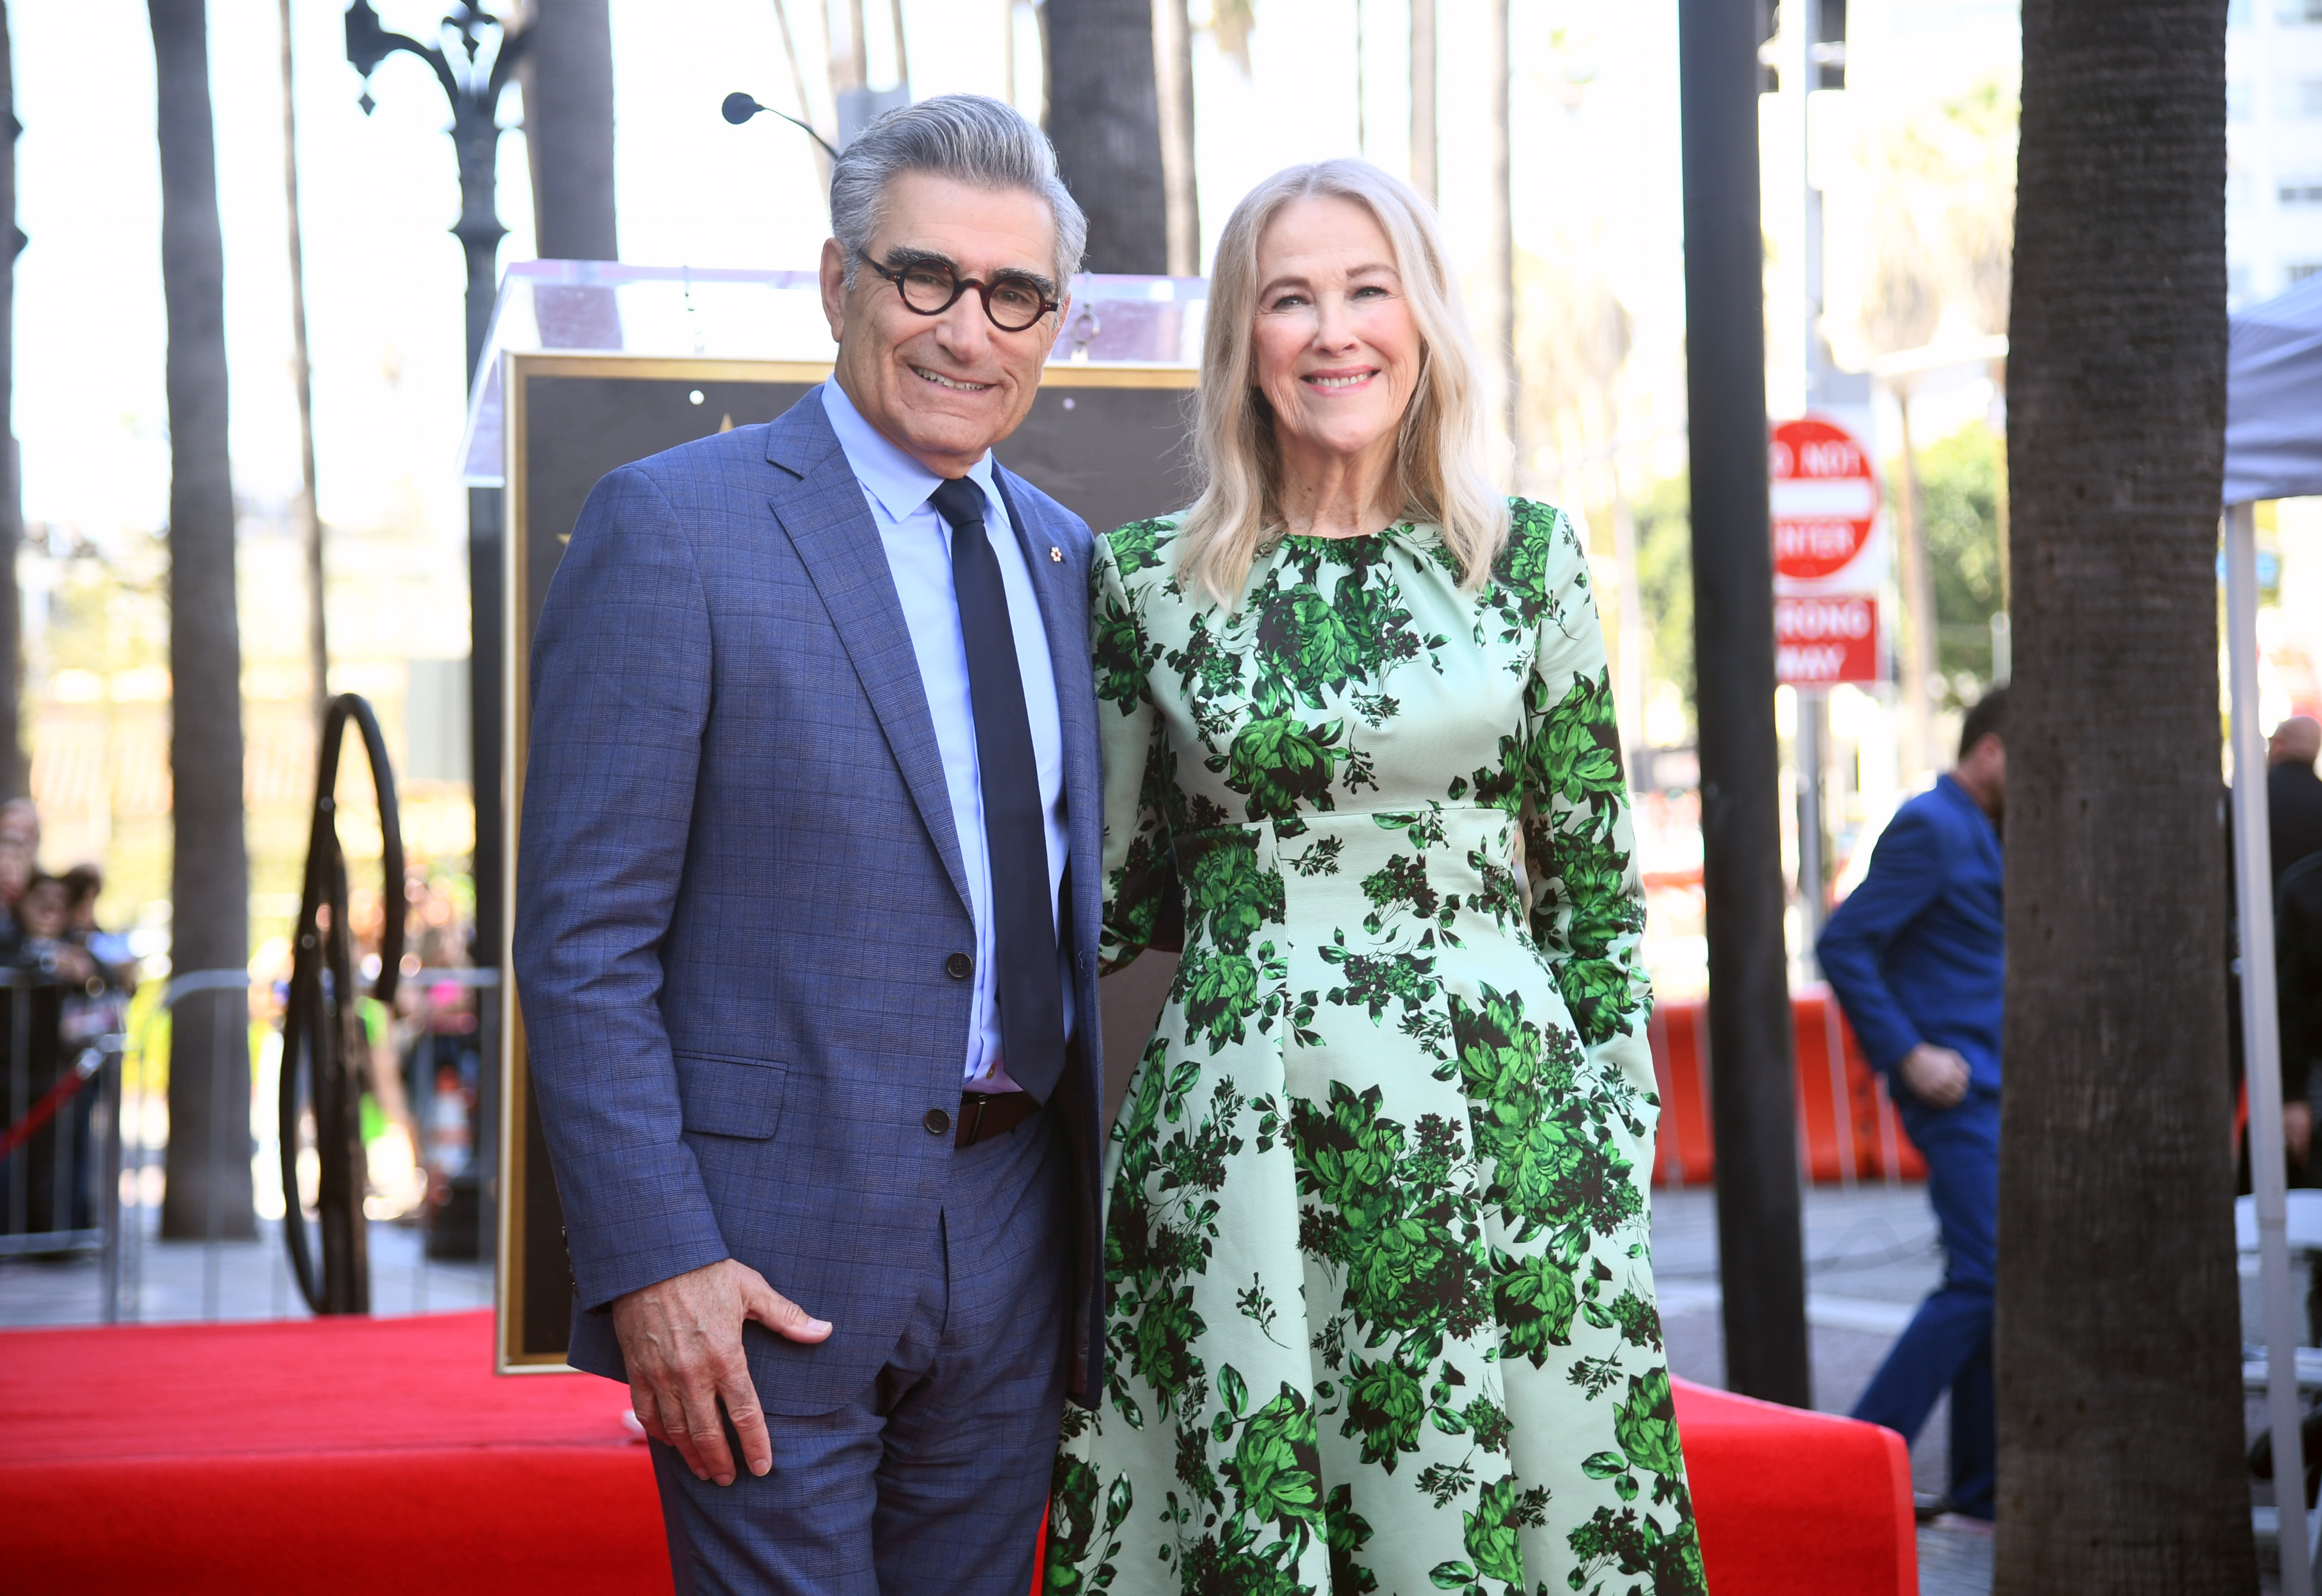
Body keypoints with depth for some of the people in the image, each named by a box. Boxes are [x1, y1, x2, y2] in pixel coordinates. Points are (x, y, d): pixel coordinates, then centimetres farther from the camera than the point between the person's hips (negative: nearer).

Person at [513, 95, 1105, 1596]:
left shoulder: (1062, 556, 11)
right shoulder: (674, 526, -8)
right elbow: (582, 937, -11)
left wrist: (1097, 1230, 12)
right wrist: (652, 1262, -17)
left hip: (1014, 1242, 6)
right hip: (771, 1244, -6)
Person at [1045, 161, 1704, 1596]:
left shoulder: (1529, 558, 5)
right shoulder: (1147, 579, 5)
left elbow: (1595, 879, 9)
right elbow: (1115, 897, 12)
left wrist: (1624, 1131, 4)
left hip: (1500, 1127, 0)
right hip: (1241, 1138, 0)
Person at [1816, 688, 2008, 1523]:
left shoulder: (1982, 835, 18)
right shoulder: (1930, 828, -12)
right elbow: (1842, 944, -19)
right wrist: (1907, 1055, -20)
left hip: (1992, 1092, 10)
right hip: (1956, 1090, -10)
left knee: (1992, 1280, 10)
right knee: (1980, 1280, -12)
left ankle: (1981, 1484, 17)